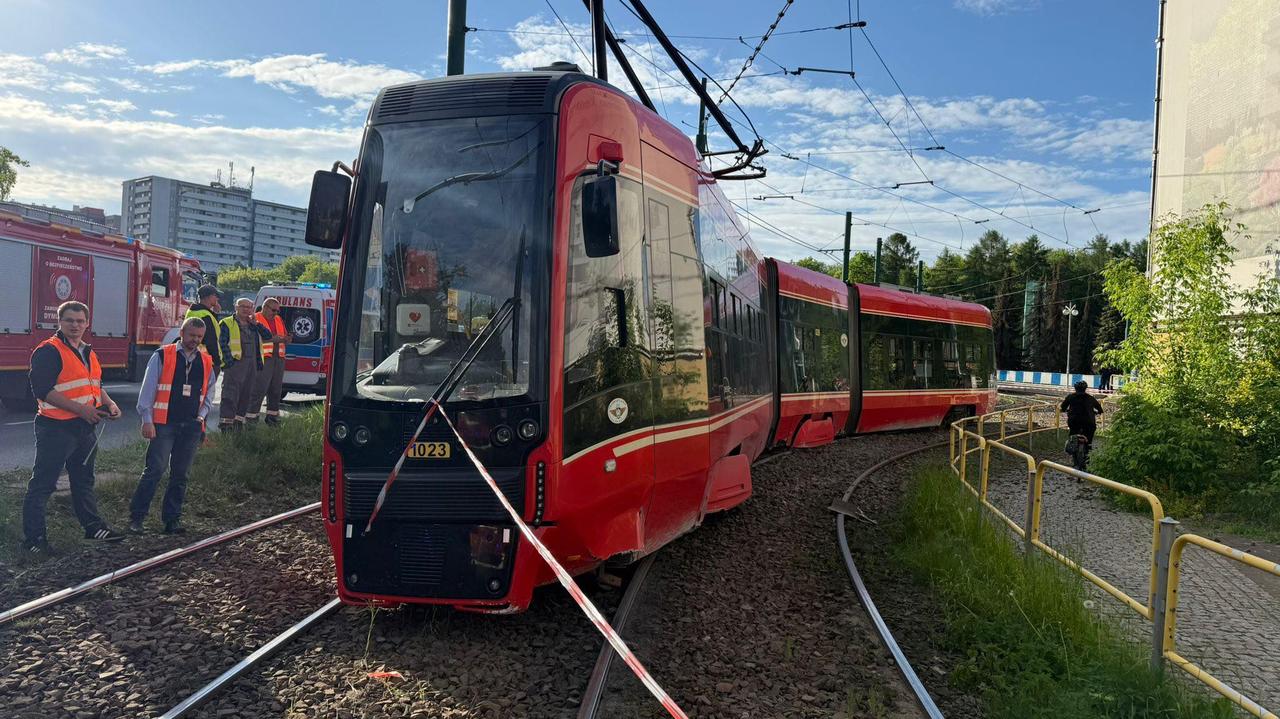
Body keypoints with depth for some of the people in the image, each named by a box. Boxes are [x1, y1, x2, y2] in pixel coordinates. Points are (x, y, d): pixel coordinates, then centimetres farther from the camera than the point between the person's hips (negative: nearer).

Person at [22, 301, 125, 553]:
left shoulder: (88, 353, 15)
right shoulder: (48, 351, -13)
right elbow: (42, 390, -20)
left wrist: (108, 403, 6)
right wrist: (81, 409, -24)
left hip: (85, 428, 9)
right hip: (56, 428, -9)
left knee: (84, 480, 19)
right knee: (42, 484, -1)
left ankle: (93, 527, 30)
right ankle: (33, 538, 5)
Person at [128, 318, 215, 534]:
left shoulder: (206, 362, 12)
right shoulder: (162, 356, -1)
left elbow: (208, 394, 20)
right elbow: (148, 389, -3)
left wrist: (201, 417, 5)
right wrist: (147, 420, -8)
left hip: (191, 427, 4)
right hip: (163, 425, -4)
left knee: (180, 475, 9)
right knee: (154, 471, -7)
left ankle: (172, 519, 17)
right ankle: (136, 518, 1)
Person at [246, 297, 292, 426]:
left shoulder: (279, 320, 20)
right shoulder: (256, 319, -2)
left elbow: (285, 337, 26)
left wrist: (287, 339, 2)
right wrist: (272, 339, -21)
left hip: (279, 358, 7)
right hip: (263, 358, -7)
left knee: (276, 389, 10)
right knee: (260, 389, -10)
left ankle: (272, 415, 19)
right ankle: (251, 416, -6)